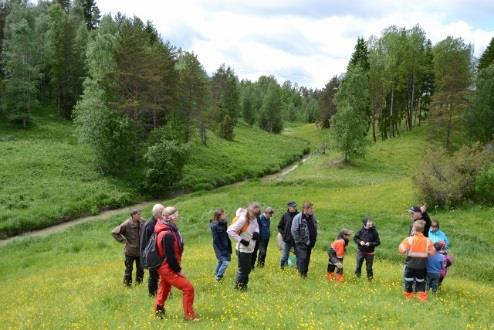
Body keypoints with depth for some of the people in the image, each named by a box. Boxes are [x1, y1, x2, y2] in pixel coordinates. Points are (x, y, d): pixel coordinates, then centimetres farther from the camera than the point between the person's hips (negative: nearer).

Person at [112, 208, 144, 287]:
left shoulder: (142, 222, -3)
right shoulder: (127, 224, -16)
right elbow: (114, 232, -12)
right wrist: (123, 240, -12)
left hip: (140, 250, 4)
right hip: (130, 251, -4)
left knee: (140, 268, 11)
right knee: (129, 269, 6)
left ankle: (138, 282, 26)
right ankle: (127, 283, 19)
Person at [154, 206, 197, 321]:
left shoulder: (169, 230, 5)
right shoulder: (168, 235, -26)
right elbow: (170, 256, -26)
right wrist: (178, 270, -16)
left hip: (165, 267, 11)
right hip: (168, 269, -10)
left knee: (164, 289, 26)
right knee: (188, 288, -10)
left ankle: (159, 311, 43)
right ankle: (189, 316, -4)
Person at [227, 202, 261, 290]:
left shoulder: (253, 217, -1)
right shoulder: (242, 219, -24)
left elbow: (256, 226, 19)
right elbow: (230, 231, -25)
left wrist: (256, 232, -5)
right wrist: (241, 240, -24)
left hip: (249, 249, 8)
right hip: (243, 249, -8)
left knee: (248, 269, 18)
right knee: (242, 270, 1)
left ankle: (244, 286, 31)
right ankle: (238, 287, 15)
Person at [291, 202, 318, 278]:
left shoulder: (313, 217, 7)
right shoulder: (298, 218, -14)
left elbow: (315, 228, 19)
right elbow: (294, 231, -13)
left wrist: (314, 239, 12)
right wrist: (299, 240, -13)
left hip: (310, 243, 7)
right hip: (302, 243, -7)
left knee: (307, 258, 12)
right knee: (302, 258, -13)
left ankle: (305, 273, 23)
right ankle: (302, 275, -5)